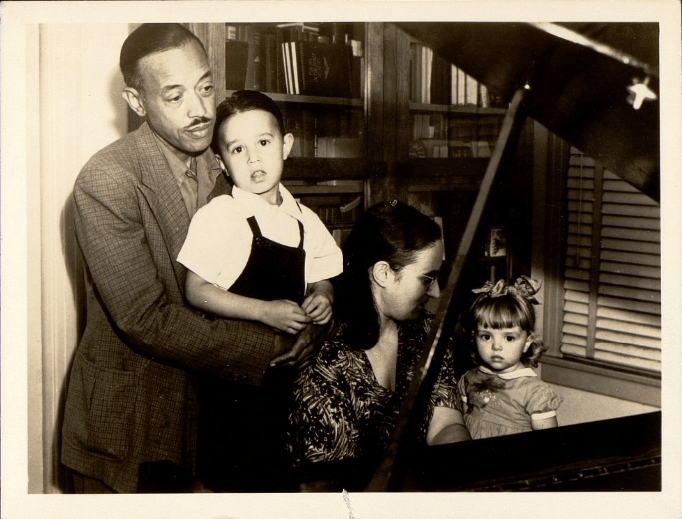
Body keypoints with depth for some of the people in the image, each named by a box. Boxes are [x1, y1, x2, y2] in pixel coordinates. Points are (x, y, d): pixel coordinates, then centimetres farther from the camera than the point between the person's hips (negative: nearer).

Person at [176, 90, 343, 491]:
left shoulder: (305, 221, 6)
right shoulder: (217, 217, -11)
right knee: (232, 475, 2)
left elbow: (321, 280, 16)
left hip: (288, 366, 5)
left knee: (273, 468, 16)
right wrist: (265, 311, -22)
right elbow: (196, 291, -15)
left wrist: (322, 298, -7)